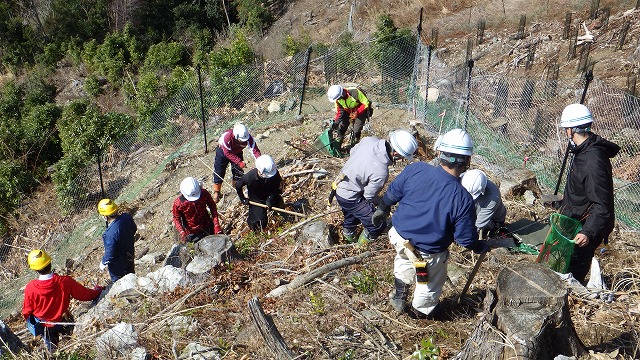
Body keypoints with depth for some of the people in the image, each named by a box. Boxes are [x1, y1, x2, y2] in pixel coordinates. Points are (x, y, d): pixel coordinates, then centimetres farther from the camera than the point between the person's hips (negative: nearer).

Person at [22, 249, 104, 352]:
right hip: (61, 322, -1)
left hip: (41, 324, 1)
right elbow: (86, 295, -17)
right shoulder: (65, 282, -32)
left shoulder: (30, 287, -31)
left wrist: (27, 320, 11)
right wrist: (99, 290, 4)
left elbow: (27, 311, -12)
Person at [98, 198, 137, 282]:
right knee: (131, 275, 31)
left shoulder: (111, 233, -40)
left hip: (117, 264, -6)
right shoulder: (127, 217, -22)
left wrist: (104, 263, -7)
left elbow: (110, 254, -27)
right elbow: (134, 229, 1)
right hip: (130, 253, 7)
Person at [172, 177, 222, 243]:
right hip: (192, 233, -2)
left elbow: (212, 207, -10)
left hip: (208, 228, 2)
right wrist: (182, 233, -28)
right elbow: (176, 219, -12)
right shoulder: (178, 203, -26)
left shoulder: (204, 194, -22)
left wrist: (216, 225, -16)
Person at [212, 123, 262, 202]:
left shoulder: (248, 138, -33)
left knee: (239, 171, 2)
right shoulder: (227, 137, -41)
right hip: (223, 151, -3)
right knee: (219, 173, 1)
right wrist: (239, 162, -35)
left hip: (237, 152, 3)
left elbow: (255, 150, -37)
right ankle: (216, 192, 20)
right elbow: (228, 153, -31)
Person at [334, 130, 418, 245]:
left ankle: (348, 233, 62)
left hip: (340, 187, 9)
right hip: (350, 199, -9)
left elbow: (352, 151, 3)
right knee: (378, 225, 0)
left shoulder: (369, 139, -18)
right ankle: (362, 245, 25)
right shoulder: (381, 172, -37)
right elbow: (369, 196, -21)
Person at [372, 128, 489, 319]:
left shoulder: (415, 169, -20)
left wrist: (382, 209, 17)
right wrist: (483, 247, 6)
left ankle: (399, 297, 51)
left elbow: (392, 194, -4)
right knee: (431, 283, 31)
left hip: (399, 237, 3)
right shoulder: (463, 199, -28)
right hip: (428, 253, -2)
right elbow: (466, 239, -16)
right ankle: (420, 311, 56)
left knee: (404, 261, 39)